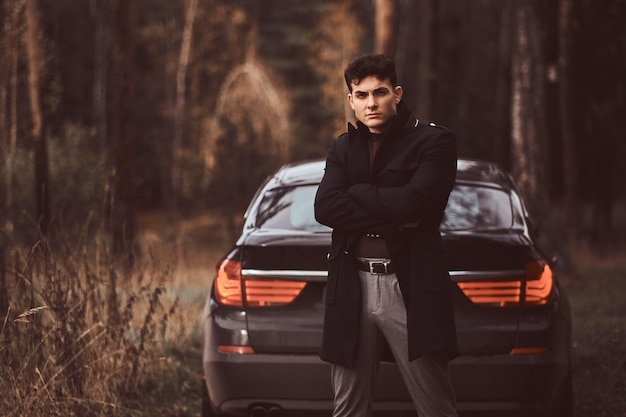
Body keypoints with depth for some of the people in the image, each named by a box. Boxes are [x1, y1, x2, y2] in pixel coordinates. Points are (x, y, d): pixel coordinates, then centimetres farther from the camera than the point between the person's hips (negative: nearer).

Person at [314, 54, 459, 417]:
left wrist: (357, 193, -2)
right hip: (353, 288, 5)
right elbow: (325, 208, -1)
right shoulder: (343, 148, 15)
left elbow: (413, 201, -17)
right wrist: (392, 218, -11)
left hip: (410, 288, -4)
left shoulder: (434, 141, -1)